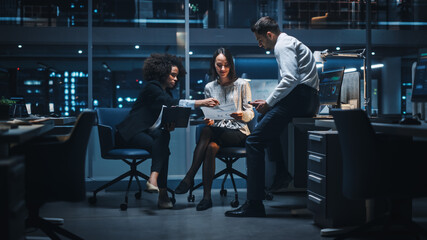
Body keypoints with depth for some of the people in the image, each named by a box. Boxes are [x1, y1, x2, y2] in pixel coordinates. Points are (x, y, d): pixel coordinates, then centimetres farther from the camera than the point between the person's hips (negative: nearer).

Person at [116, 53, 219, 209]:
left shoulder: (166, 92, 18)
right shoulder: (151, 88, -9)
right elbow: (172, 103, -25)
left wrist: (169, 126, -11)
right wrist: (201, 103, -31)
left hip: (150, 133, 7)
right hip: (130, 133, -7)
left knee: (164, 136, -25)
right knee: (160, 146, -30)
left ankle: (154, 179, -37)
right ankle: (162, 191, -39)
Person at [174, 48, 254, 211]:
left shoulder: (242, 84, 3)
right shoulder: (209, 87, 13)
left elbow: (250, 113, 0)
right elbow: (208, 114, 12)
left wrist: (242, 115, -24)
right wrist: (208, 120, -13)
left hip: (238, 132, -3)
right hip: (217, 131, 3)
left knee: (207, 132, -33)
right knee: (211, 147, -35)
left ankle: (189, 177, -31)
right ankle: (206, 197, -38)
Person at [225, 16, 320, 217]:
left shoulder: (283, 45, -3)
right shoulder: (289, 43, 29)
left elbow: (290, 79, -18)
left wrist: (269, 103, -12)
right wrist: (268, 102, 19)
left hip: (300, 95, -11)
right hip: (307, 99, 11)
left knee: (255, 140, -15)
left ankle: (254, 204, -20)